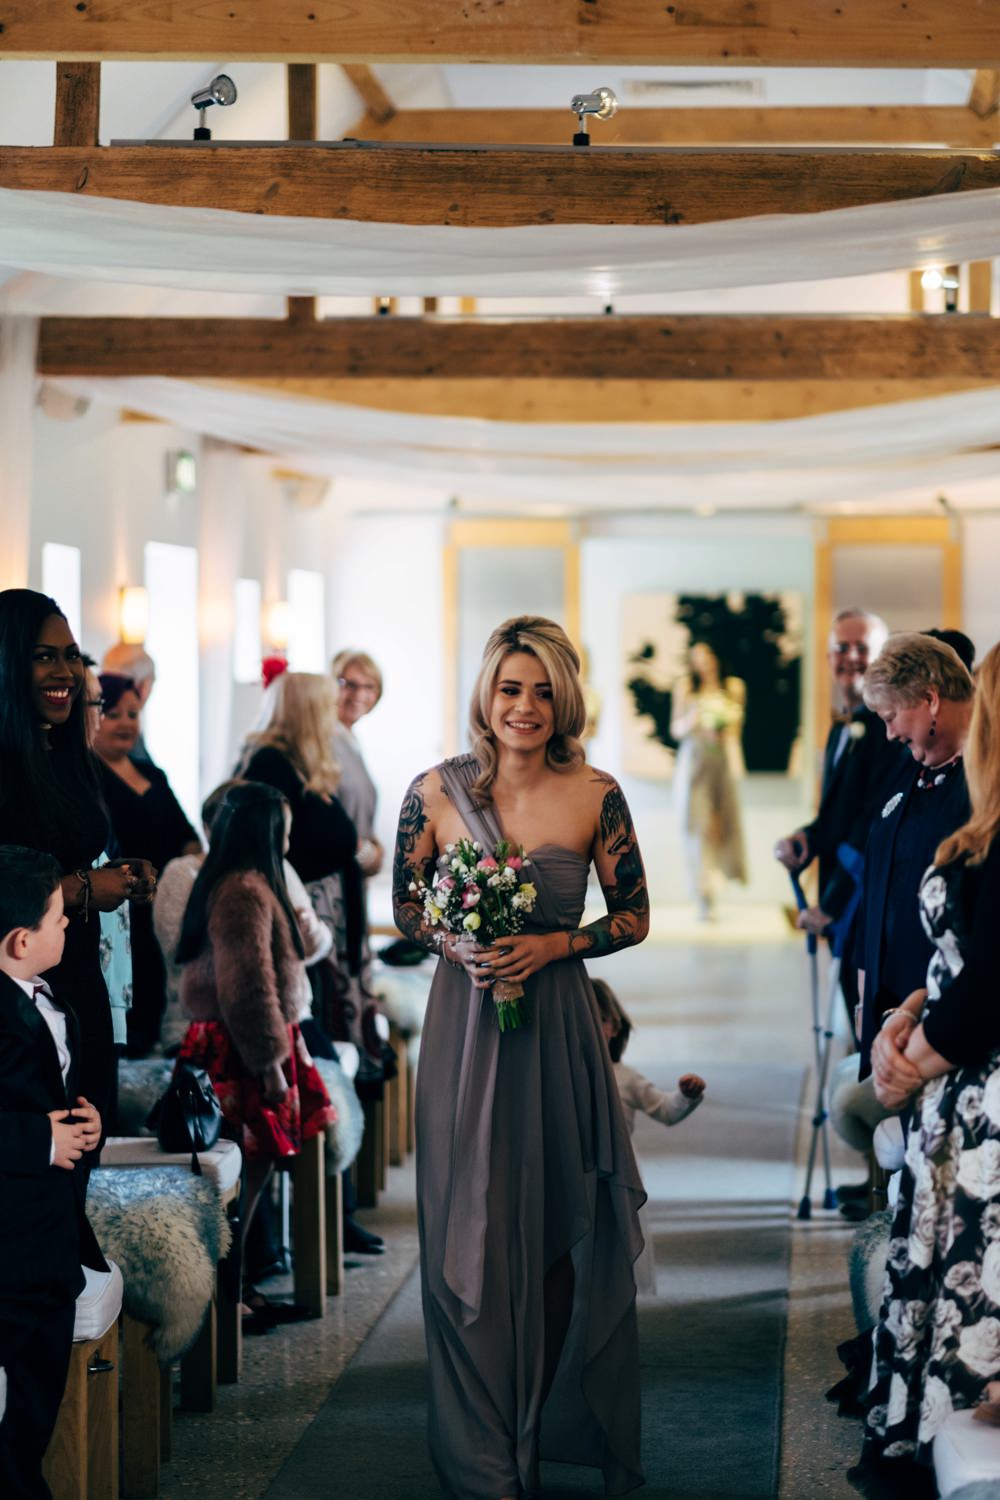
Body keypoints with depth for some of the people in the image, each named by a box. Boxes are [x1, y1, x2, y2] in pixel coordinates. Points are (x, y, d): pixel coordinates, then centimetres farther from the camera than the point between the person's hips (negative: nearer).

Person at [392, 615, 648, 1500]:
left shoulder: (595, 795, -4)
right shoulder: (437, 792, -2)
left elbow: (635, 918, 3)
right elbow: (405, 906, 8)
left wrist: (553, 945, -12)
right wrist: (455, 945, -12)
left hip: (558, 1032, 0)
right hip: (464, 1028, 0)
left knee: (564, 1231, 5)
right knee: (470, 1235, 4)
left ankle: (560, 1429, 23)